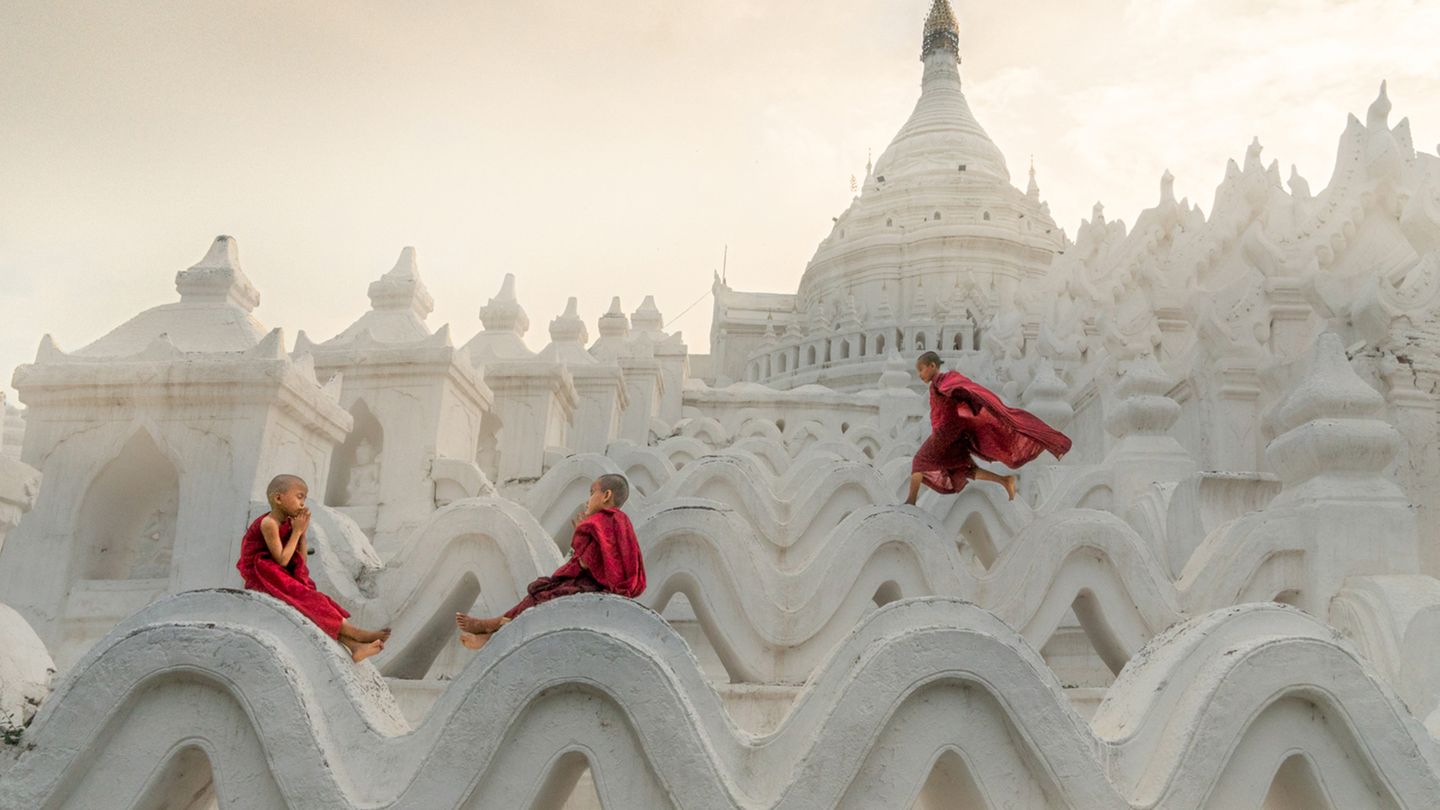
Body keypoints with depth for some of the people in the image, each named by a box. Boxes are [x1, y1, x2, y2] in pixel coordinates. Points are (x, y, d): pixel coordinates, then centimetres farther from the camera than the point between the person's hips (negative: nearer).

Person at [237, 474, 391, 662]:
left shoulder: (288, 523, 10)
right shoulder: (269, 524, -16)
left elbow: (300, 561, 10)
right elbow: (282, 560, -20)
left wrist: (302, 533, -1)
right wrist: (297, 531, -14)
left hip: (284, 577, 8)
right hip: (264, 576, -8)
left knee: (315, 603, -7)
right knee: (308, 600, -20)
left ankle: (355, 647, -20)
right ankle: (355, 632, -24)